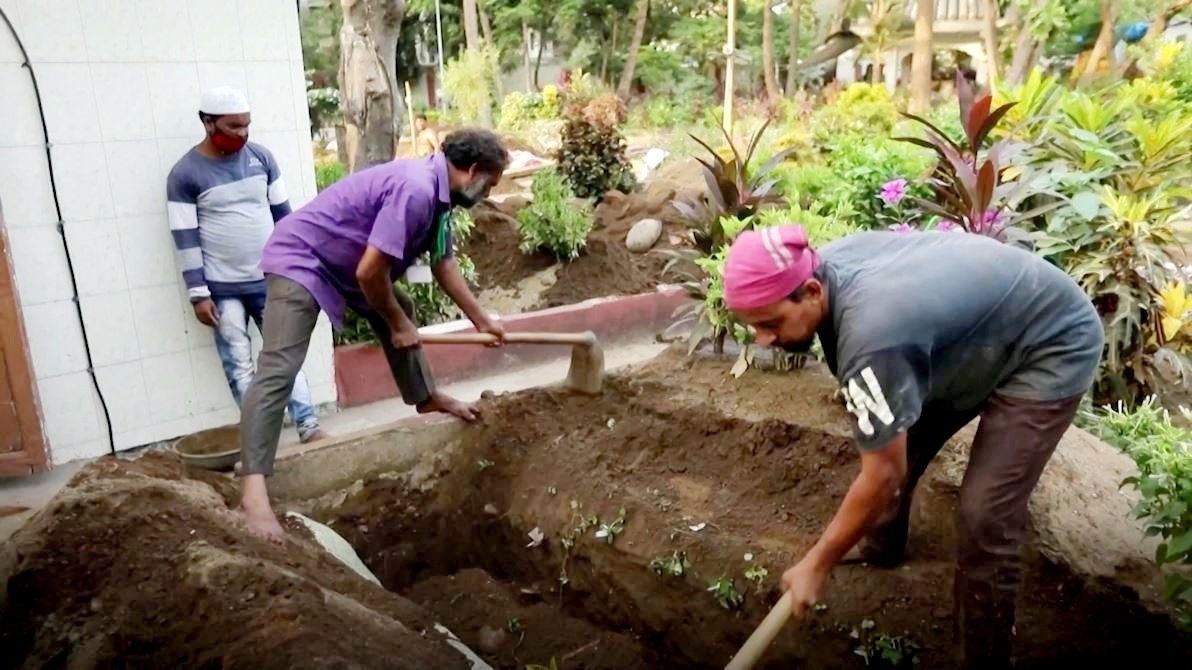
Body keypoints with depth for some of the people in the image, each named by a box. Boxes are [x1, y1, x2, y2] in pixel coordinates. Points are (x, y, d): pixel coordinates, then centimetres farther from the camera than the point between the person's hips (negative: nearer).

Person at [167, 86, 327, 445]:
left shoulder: (261, 156, 2)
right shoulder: (185, 174, -8)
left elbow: (282, 214, 8)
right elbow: (186, 238, -8)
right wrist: (198, 294, -10)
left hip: (269, 279, 3)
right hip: (223, 289, -3)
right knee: (238, 364, 5)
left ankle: (309, 426, 9)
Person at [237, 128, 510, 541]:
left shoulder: (437, 193, 5)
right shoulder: (415, 189, -27)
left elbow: (443, 265, 17)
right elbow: (369, 272, -28)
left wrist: (481, 320, 22)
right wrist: (398, 325, -12)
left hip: (345, 261, 11)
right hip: (300, 259, -10)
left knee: (400, 311, 23)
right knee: (278, 371, -19)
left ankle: (425, 398, 41)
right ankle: (253, 490, -24)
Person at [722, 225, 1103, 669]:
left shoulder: (872, 338, -39)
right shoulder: (825, 264, -14)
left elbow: (882, 477, -30)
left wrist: (816, 565, -19)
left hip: (1052, 348, -9)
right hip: (985, 327, 9)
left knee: (984, 518, -13)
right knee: (891, 441, 15)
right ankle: (882, 545, 42)